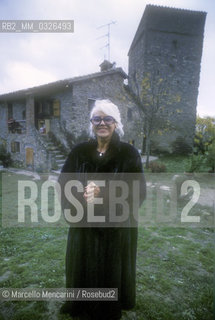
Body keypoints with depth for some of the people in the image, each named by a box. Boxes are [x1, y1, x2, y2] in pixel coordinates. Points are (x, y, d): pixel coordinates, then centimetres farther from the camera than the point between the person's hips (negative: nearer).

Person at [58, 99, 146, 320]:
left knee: (111, 274, 15)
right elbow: (62, 185, -3)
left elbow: (138, 192, -13)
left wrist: (103, 193, -25)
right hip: (83, 228, 3)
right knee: (83, 272, 19)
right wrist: (83, 194, -24)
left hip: (117, 229, -2)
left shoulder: (129, 153, -8)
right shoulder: (79, 151, 0)